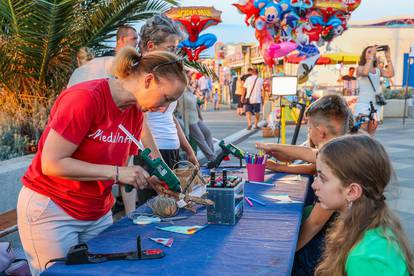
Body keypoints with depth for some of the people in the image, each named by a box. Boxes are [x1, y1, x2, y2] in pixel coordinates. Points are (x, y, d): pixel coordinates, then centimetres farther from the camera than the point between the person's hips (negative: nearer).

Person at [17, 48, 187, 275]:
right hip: (50, 209, -7)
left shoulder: (136, 112, 0)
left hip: (99, 213, 7)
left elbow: (121, 169, 7)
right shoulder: (85, 98, -23)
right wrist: (116, 172, -24)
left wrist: (146, 179, -12)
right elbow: (52, 164, -23)